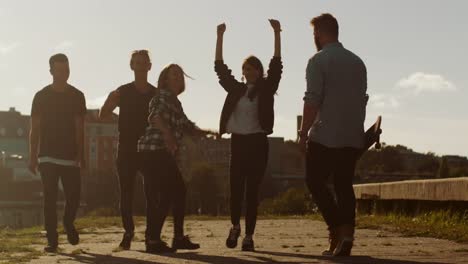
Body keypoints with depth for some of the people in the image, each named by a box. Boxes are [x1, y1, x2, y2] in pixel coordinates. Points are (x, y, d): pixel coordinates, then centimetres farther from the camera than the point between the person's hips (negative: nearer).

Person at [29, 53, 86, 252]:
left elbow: (79, 129, 4)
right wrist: (32, 157, -4)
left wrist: (80, 155, -5)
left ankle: (68, 224, 28)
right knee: (50, 198, -5)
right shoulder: (41, 96, 2)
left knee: (74, 195, -2)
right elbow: (34, 129, 2)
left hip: (70, 156, 1)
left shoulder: (77, 96, 5)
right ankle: (52, 240, 0)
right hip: (47, 156, -1)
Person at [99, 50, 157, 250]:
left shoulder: (157, 95, 7)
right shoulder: (122, 93, 2)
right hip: (127, 150, -1)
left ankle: (151, 233, 3)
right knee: (126, 194, 0)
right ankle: (128, 233, 11)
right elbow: (103, 116, -2)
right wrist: (110, 101, -19)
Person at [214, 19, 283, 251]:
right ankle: (235, 226, 19)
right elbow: (220, 67, 9)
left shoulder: (266, 89, 3)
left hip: (257, 142, -2)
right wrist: (220, 36, 4)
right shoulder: (235, 89, 11)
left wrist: (277, 33, -13)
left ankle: (249, 236, 2)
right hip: (237, 141, 2)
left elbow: (276, 65, -7)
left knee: (252, 190, -3)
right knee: (236, 188, -4)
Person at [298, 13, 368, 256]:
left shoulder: (319, 61, -7)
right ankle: (345, 237, 1)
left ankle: (338, 229, -10)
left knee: (315, 182, 4)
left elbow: (312, 100, -14)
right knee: (344, 185, 8)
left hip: (325, 136, -6)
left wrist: (303, 132, -9)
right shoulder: (357, 62, 13)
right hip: (352, 138, 6)